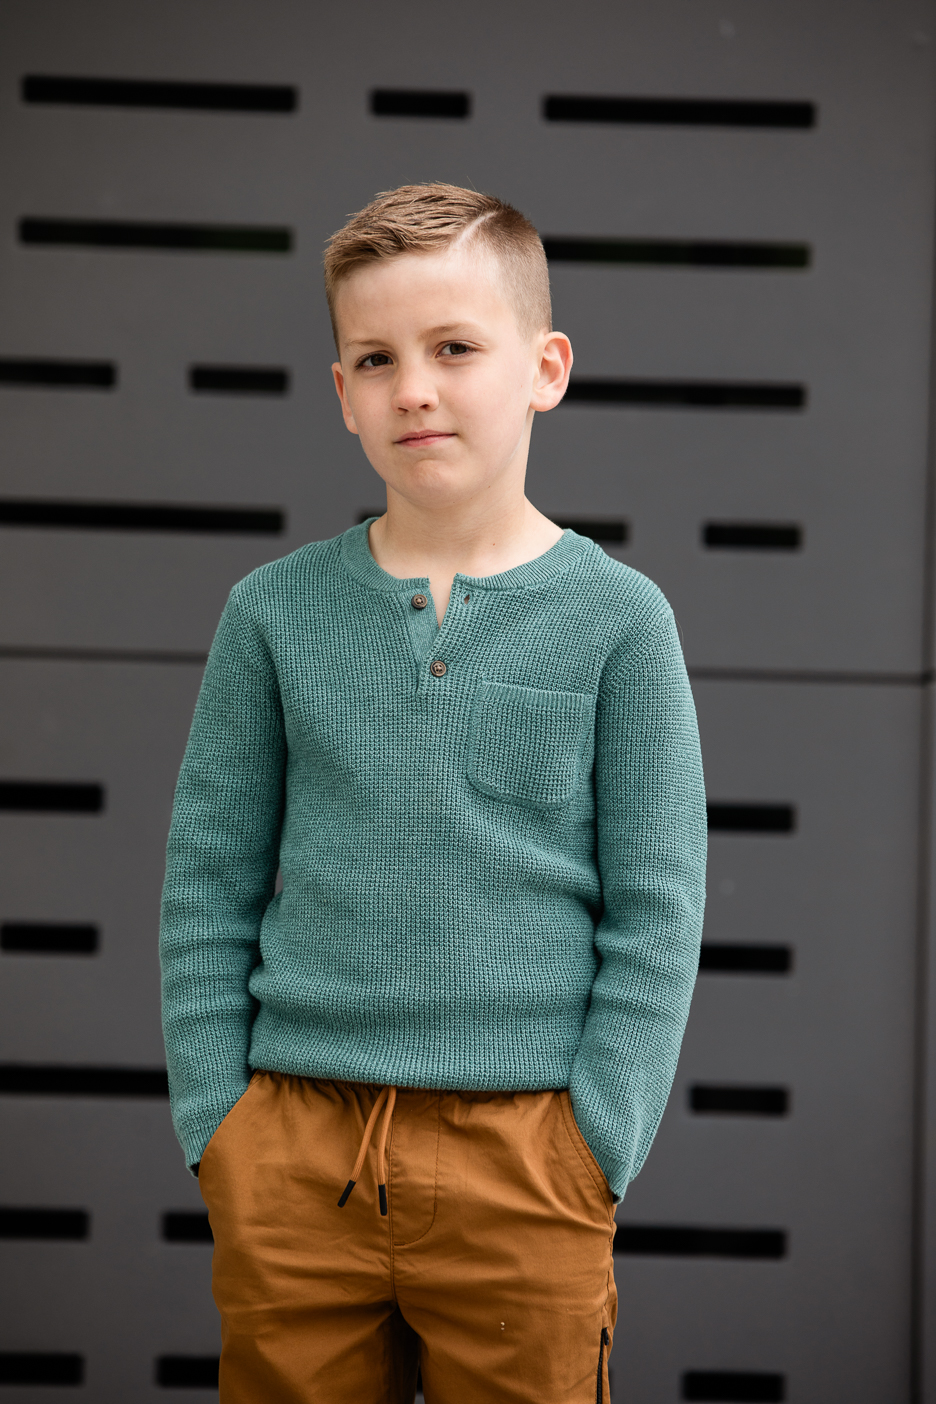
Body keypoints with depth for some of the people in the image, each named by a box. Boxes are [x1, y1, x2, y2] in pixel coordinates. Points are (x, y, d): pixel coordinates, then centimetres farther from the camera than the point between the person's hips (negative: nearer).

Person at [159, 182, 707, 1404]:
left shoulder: (617, 618, -1)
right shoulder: (275, 612, 5)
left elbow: (656, 914, -1)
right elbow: (208, 887, 7)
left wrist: (587, 1154, -7)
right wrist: (217, 1126, 0)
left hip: (519, 1162, -1)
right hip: (291, 1159, 2)